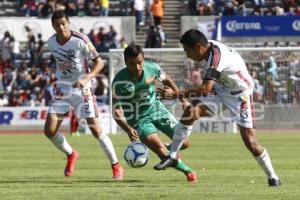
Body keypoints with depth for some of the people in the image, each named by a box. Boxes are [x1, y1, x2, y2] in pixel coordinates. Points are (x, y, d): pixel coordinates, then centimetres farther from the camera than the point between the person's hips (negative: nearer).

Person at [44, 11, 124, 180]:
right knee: (49, 131, -4)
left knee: (96, 129, -11)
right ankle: (71, 155, 23)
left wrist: (86, 78, -28)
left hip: (82, 89, -5)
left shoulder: (81, 41, -17)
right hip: (62, 89, 5)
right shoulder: (51, 42, 0)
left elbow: (99, 62, -14)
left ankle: (116, 166, 3)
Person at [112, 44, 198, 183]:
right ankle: (187, 171, 5)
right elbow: (117, 111, -24)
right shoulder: (119, 82, -28)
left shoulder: (152, 68, -17)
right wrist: (128, 129, -38)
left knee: (184, 143, 3)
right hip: (139, 119, -4)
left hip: (156, 108, 4)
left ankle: (170, 151, 39)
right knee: (161, 151, -20)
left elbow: (166, 80, 7)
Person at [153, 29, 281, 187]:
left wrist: (176, 94, -42)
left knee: (250, 141, -10)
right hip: (220, 88, 8)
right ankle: (172, 157, -3)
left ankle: (272, 177, 7)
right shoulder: (211, 46, -9)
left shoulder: (216, 56, -34)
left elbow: (205, 89, -43)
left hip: (240, 94, -8)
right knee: (190, 112, -12)